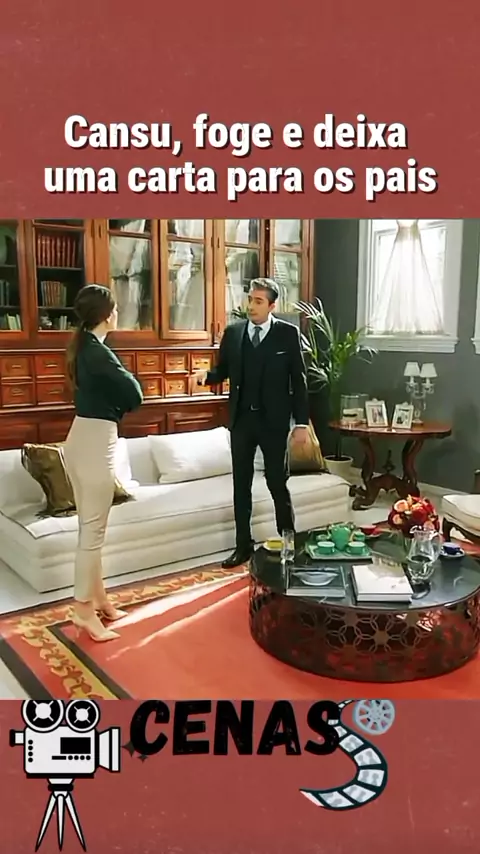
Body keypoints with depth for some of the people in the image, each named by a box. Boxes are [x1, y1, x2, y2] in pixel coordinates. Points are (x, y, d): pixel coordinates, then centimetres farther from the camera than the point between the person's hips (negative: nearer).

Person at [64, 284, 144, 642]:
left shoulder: (81, 347, 11)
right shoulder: (98, 352, -17)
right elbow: (135, 395, -14)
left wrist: (112, 406, 2)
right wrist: (118, 405, 3)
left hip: (81, 439, 10)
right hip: (96, 443, -10)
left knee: (90, 527, 16)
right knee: (93, 531, -1)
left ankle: (99, 599, 28)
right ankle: (84, 610, 9)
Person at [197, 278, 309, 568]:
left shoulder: (288, 333, -4)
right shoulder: (232, 332, 3)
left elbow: (299, 379, -3)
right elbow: (223, 371, 11)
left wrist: (302, 422, -7)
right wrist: (207, 375, -13)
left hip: (274, 420, -3)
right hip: (241, 419, 3)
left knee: (278, 484, 6)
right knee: (241, 485, 9)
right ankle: (244, 545, 22)